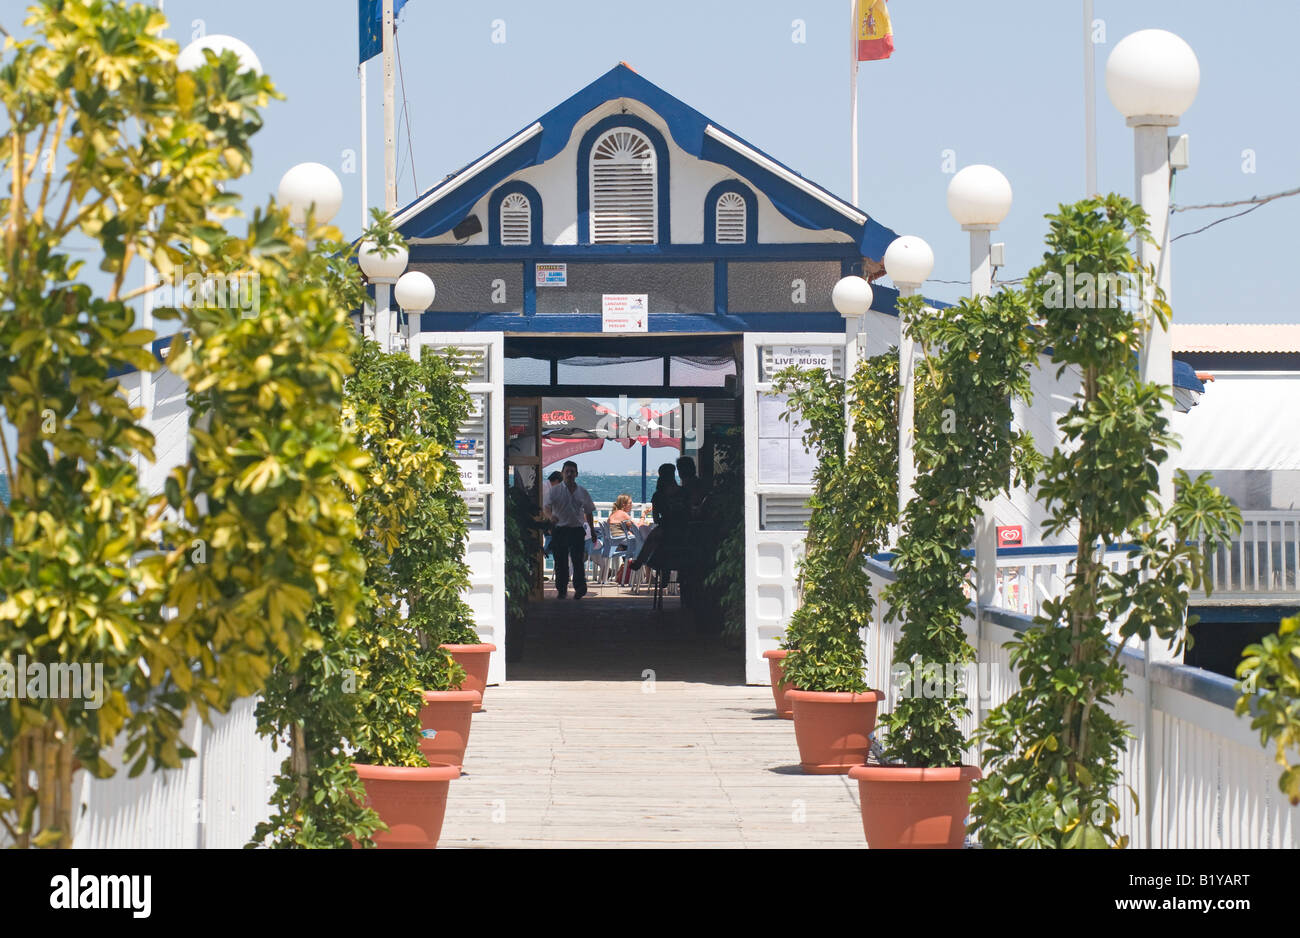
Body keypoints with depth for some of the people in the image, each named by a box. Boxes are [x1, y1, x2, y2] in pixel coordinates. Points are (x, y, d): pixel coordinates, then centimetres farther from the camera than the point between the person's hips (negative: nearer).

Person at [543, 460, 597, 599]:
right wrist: (550, 516, -33)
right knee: (560, 562, 0)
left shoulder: (582, 492, 11)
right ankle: (561, 589, 9)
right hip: (559, 529, -1)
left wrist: (593, 532, 19)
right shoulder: (554, 490, 3)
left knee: (578, 560, -9)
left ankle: (580, 587, -4)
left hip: (577, 530, 1)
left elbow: (589, 512, 20)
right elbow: (546, 506, -10)